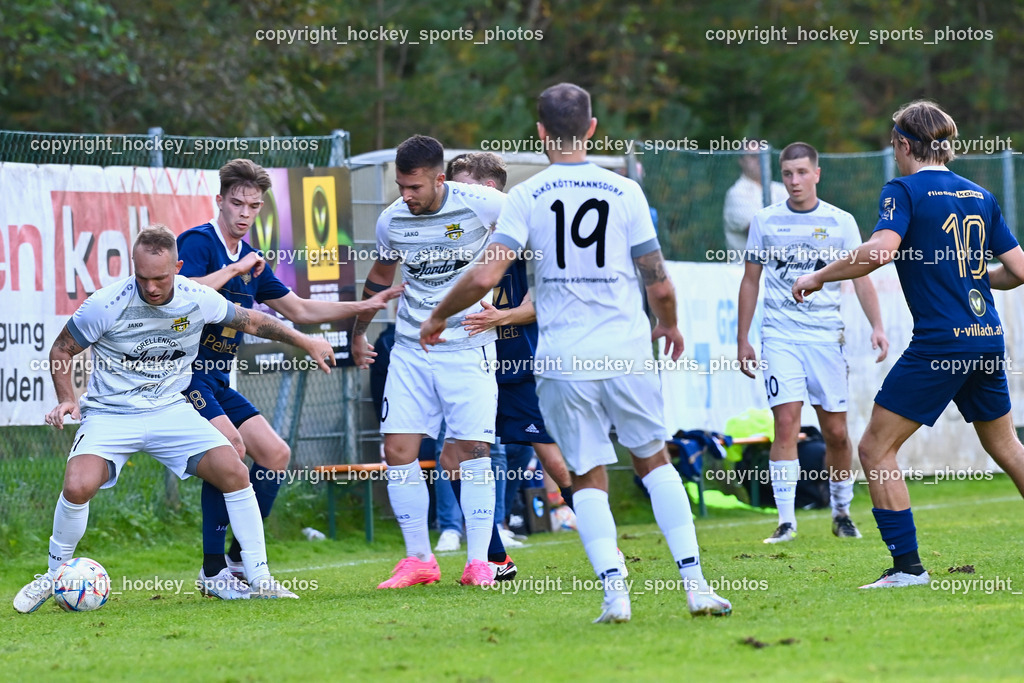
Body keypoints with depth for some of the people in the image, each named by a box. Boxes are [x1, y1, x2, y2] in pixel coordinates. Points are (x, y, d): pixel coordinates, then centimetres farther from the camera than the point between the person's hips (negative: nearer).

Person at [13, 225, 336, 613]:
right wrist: (66, 400, -17)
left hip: (170, 411, 3)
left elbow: (249, 320, 12)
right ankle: (55, 574, -2)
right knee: (78, 486, -28)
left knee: (234, 473, -15)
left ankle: (260, 580, -2)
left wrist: (305, 342, 18)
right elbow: (61, 350, -3)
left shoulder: (198, 300, -8)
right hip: (110, 414, -3)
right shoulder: (106, 305, -18)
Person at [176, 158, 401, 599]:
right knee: (229, 444, -26)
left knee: (275, 454, 4)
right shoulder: (198, 242, -10)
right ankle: (212, 570, -21)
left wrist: (364, 307, 19)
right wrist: (234, 270, -20)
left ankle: (239, 558, 12)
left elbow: (299, 310, 24)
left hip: (218, 382, 9)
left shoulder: (251, 260, 15)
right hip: (184, 372, -9)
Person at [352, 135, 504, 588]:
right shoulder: (391, 221, 0)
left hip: (468, 348, -3)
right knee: (398, 450, -4)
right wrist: (358, 331, 31)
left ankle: (478, 562, -3)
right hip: (410, 350, 4)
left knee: (472, 451, -10)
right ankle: (419, 559, 6)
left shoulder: (480, 205, -12)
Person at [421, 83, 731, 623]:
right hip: (627, 353, 1)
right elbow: (660, 285, 3)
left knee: (588, 478, 10)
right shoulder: (625, 193, 1)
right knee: (655, 461, 16)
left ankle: (613, 588, -8)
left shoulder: (527, 197, -3)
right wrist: (669, 325, 25)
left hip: (561, 363, -1)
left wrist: (438, 316, 7)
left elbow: (485, 276, -11)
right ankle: (694, 582, 7)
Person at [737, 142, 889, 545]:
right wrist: (742, 340, 9)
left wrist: (876, 325, -10)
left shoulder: (841, 223, 4)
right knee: (786, 422, -14)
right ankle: (786, 521, -13)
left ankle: (842, 513, 21)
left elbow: (861, 278, 4)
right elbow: (750, 281, 12)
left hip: (826, 335, 1)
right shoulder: (765, 221, 6)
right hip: (780, 334, -1)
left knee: (836, 432, 2)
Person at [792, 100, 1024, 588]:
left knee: (875, 450, -1)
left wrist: (819, 276, -12)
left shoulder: (904, 191, -6)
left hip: (938, 343, -7)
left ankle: (908, 565, -7)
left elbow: (882, 249, -23)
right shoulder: (980, 196, 12)